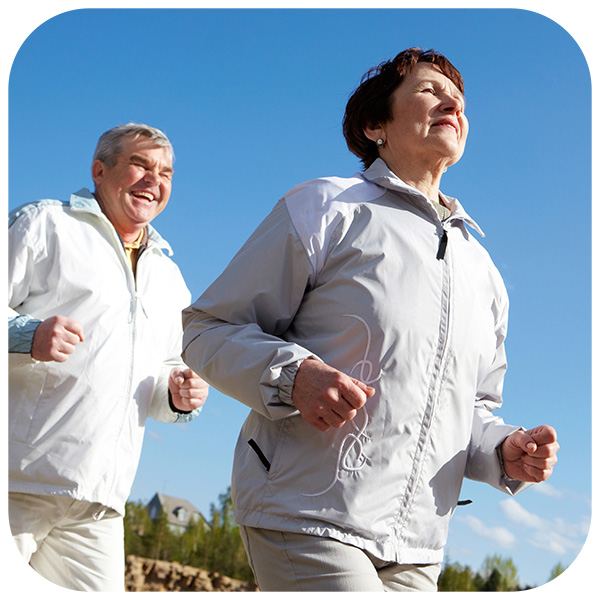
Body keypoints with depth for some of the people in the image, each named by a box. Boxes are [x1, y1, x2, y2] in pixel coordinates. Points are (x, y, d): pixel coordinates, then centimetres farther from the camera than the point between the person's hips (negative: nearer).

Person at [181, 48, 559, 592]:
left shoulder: (483, 272, 18)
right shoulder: (325, 208, 0)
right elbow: (208, 328, -1)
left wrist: (506, 453, 3)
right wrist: (292, 374, -20)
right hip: (306, 520, -6)